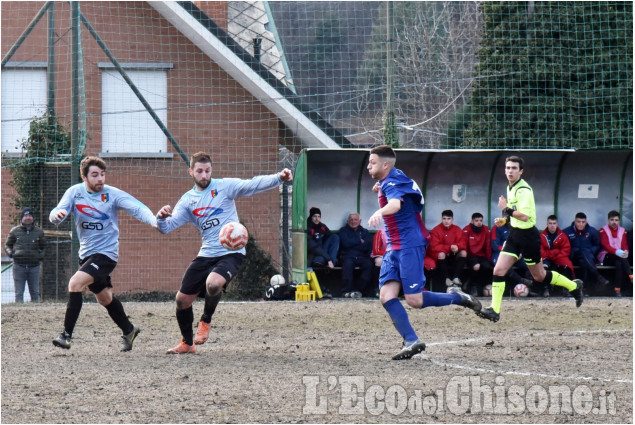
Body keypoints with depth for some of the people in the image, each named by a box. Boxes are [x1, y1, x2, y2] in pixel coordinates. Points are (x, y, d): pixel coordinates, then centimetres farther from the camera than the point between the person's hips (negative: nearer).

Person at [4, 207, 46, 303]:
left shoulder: (39, 231, 9)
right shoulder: (14, 231, 5)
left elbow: (43, 246, 21)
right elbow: (7, 245, 14)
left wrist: (41, 255, 1)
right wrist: (10, 253, -7)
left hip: (34, 266, 1)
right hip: (19, 265, -1)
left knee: (35, 292, 7)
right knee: (19, 293, -1)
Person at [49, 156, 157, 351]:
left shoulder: (113, 194, -12)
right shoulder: (75, 192, -2)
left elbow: (138, 209, -22)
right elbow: (56, 215, -11)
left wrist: (154, 221, -42)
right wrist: (57, 214, -36)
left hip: (106, 253, -6)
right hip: (86, 253, 6)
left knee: (75, 283, -24)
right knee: (104, 298, 19)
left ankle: (67, 335, -21)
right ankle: (129, 330, 42)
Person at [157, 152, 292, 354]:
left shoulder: (224, 186, -4)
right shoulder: (187, 200, 9)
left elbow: (253, 185, -16)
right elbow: (167, 227, 4)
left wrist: (279, 178, -33)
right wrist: (161, 217, -20)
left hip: (231, 252, -5)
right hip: (206, 254, 5)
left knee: (213, 283, -34)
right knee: (182, 299, 6)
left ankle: (206, 320, -3)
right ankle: (187, 343, 31)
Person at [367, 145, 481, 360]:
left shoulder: (393, 183, -17)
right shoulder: (387, 182, 13)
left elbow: (395, 204, -40)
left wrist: (380, 212, -62)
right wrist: (380, 188, 17)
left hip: (410, 245, -10)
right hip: (394, 248, 10)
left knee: (414, 300, -11)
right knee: (386, 296, -8)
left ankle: (458, 297, 11)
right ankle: (411, 341, -9)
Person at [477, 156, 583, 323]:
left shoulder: (523, 190, -19)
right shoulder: (510, 188, 10)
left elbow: (525, 216, -28)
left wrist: (506, 209, -23)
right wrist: (504, 220, 11)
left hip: (528, 235, -8)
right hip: (515, 235, 8)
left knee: (539, 276, 7)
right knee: (499, 270, -6)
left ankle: (574, 286, 29)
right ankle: (494, 310, -8)